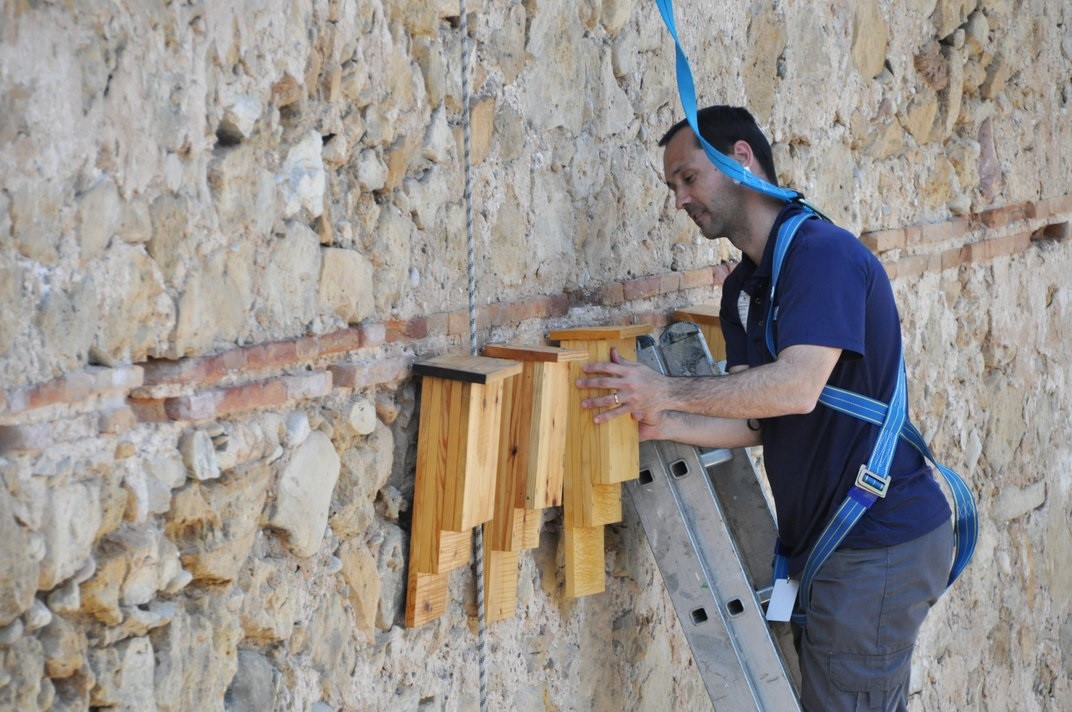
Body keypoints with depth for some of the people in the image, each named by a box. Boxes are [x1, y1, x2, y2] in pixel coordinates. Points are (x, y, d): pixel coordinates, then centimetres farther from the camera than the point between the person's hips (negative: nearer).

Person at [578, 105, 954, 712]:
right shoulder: (745, 288, 15)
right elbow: (757, 422, 9)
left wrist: (667, 391, -23)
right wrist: (661, 426, -6)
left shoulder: (825, 253, -16)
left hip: (879, 542, -10)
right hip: (824, 542, 10)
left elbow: (796, 388, -28)